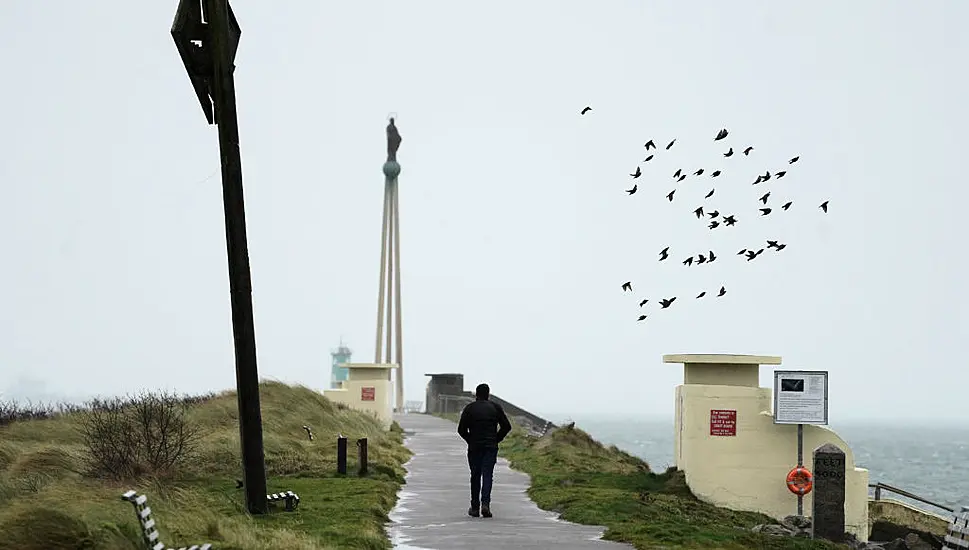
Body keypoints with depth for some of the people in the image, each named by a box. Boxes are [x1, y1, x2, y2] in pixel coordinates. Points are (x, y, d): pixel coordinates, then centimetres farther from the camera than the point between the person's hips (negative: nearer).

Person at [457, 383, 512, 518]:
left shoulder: (469, 408, 1)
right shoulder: (495, 407, 4)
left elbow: (461, 429, -2)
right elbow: (506, 426, 2)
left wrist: (470, 440, 10)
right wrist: (496, 439, 9)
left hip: (474, 447, 0)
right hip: (491, 447, 0)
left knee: (475, 476, 8)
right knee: (487, 475, -1)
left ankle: (475, 507, 11)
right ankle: (485, 503, -19)